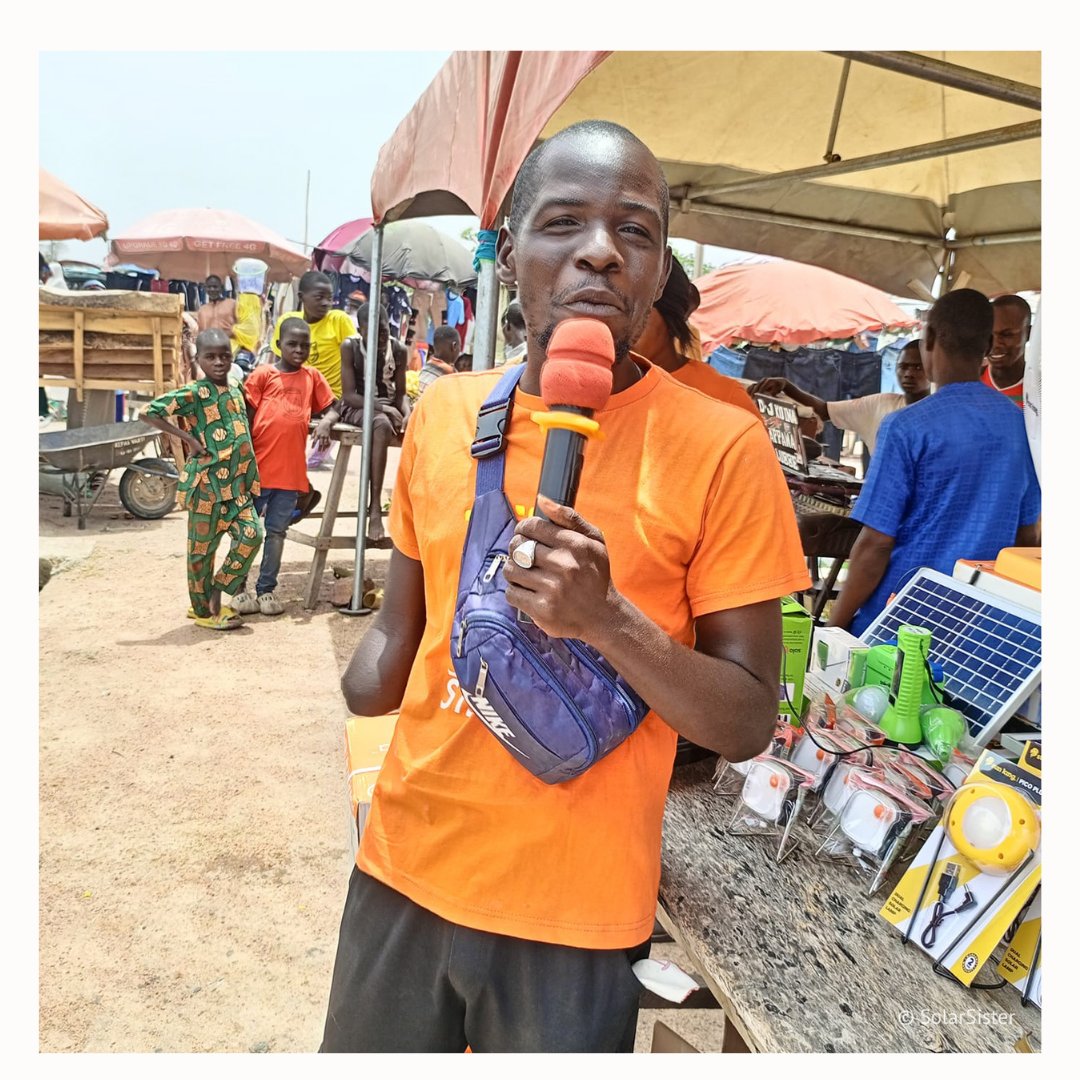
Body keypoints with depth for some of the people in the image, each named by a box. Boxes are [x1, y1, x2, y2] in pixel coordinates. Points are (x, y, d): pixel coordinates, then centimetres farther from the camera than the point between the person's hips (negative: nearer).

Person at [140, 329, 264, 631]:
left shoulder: (236, 390, 10)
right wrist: (189, 439, -17)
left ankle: (216, 592, 16)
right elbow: (148, 412, -19)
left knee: (252, 535, -1)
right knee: (202, 549, 4)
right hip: (207, 484, -7)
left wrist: (249, 479, 14)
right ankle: (203, 610, 18)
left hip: (238, 485, 7)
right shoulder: (195, 393, -12)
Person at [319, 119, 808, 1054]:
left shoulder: (721, 448, -14)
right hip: (401, 871, 4)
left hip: (572, 914, -4)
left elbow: (748, 724, -12)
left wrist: (607, 619, -26)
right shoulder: (444, 413, -1)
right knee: (359, 1046, 23)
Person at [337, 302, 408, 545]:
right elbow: (349, 394, -16)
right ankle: (375, 509, -42)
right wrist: (382, 406, -30)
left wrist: (407, 415, -19)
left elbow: (400, 393, 3)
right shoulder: (350, 347, -12)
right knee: (382, 425, -38)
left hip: (388, 407, 5)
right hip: (355, 407, -5)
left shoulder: (399, 350, -3)